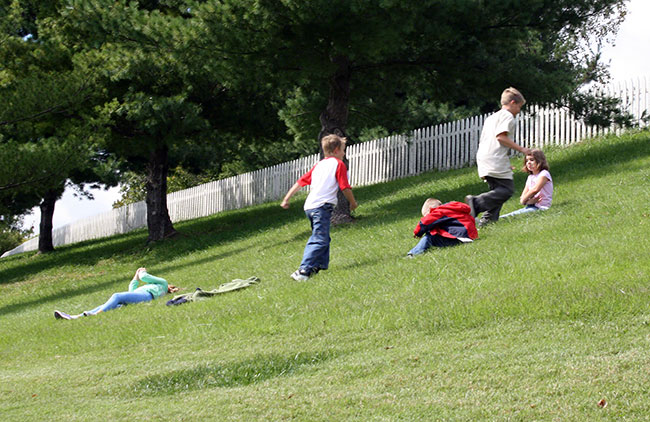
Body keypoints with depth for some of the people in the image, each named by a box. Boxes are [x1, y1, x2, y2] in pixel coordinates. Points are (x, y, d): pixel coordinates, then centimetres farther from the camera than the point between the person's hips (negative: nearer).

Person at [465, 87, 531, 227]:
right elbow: (501, 136, -15)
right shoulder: (507, 116, 0)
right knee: (507, 189, -12)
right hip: (496, 161, -9)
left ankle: (488, 218, -6)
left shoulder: (490, 118, 28)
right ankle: (476, 202, -26)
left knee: (497, 190, 11)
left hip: (482, 160, 9)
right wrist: (521, 149, -9)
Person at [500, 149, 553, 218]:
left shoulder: (544, 174, -3)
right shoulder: (530, 177, 21)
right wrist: (529, 201, -10)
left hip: (541, 208, -8)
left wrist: (523, 200, -5)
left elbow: (535, 190, -17)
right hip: (531, 207, 8)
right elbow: (523, 197, 13)